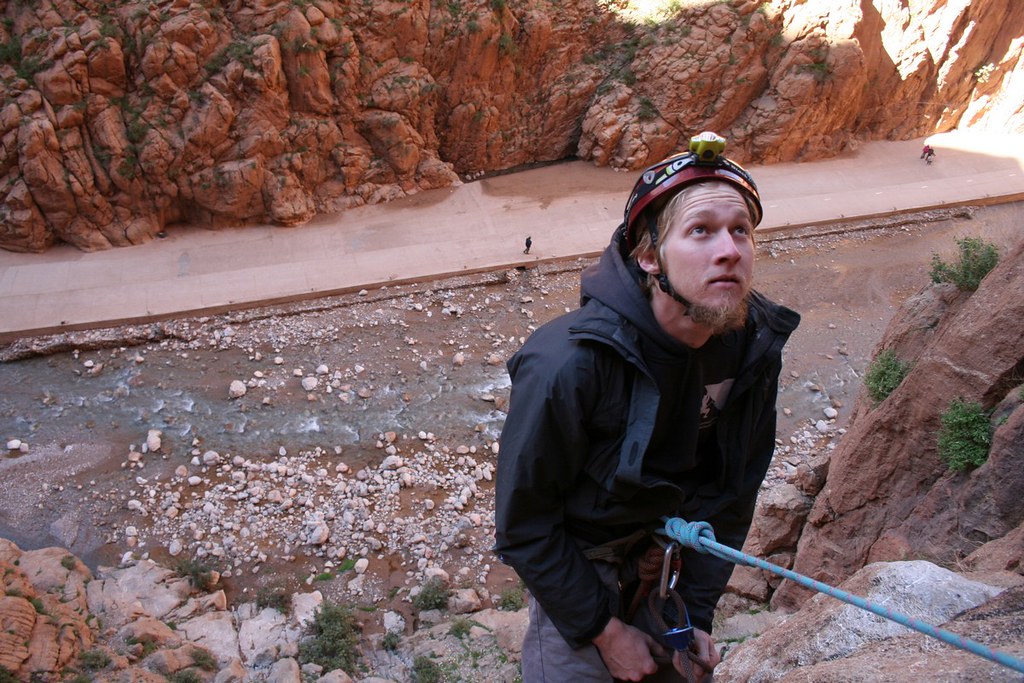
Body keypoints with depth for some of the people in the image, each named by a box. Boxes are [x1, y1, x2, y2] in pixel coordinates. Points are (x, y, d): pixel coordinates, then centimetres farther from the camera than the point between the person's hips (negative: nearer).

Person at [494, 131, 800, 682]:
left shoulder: (756, 349, -15)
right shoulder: (567, 364, -33)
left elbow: (733, 493, -1)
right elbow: (523, 527, -21)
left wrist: (697, 611, -1)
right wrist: (606, 631, -13)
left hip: (675, 569, 5)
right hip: (578, 577, -4)